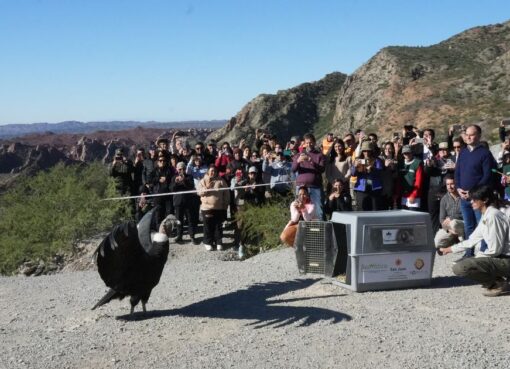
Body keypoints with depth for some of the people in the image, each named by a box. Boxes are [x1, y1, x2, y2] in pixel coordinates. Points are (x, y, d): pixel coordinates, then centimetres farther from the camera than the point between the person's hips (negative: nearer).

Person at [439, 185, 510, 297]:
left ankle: (499, 284, -8)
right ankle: (497, 278, 11)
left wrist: (477, 256, -5)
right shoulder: (485, 216, 12)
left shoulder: (493, 216, -18)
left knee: (459, 268, -21)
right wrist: (450, 249, 22)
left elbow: (494, 249, -20)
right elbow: (472, 240, 21)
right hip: (498, 258, 10)